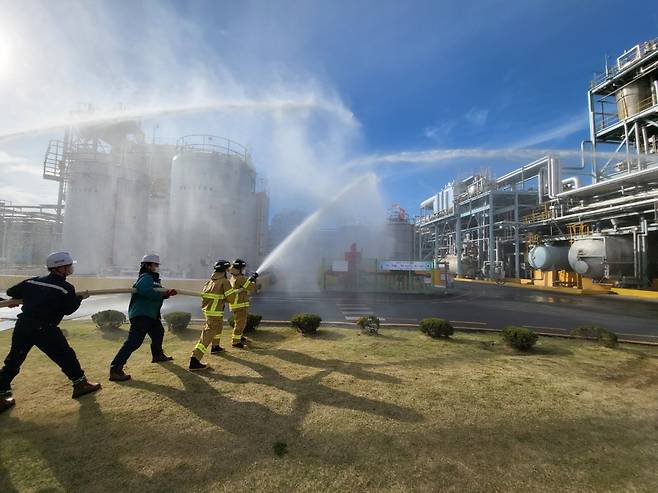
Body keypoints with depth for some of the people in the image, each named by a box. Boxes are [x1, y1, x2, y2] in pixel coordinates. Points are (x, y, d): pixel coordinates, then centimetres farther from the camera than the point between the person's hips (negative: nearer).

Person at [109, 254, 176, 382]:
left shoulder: (153, 278, 19)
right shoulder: (146, 277, -13)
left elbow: (158, 293, 14)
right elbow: (144, 290, -33)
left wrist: (168, 293, -4)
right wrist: (162, 294, -23)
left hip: (150, 314, 11)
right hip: (141, 315, -11)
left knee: (158, 332, 26)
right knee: (134, 341, -16)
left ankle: (157, 355, 45)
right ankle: (115, 369, -13)